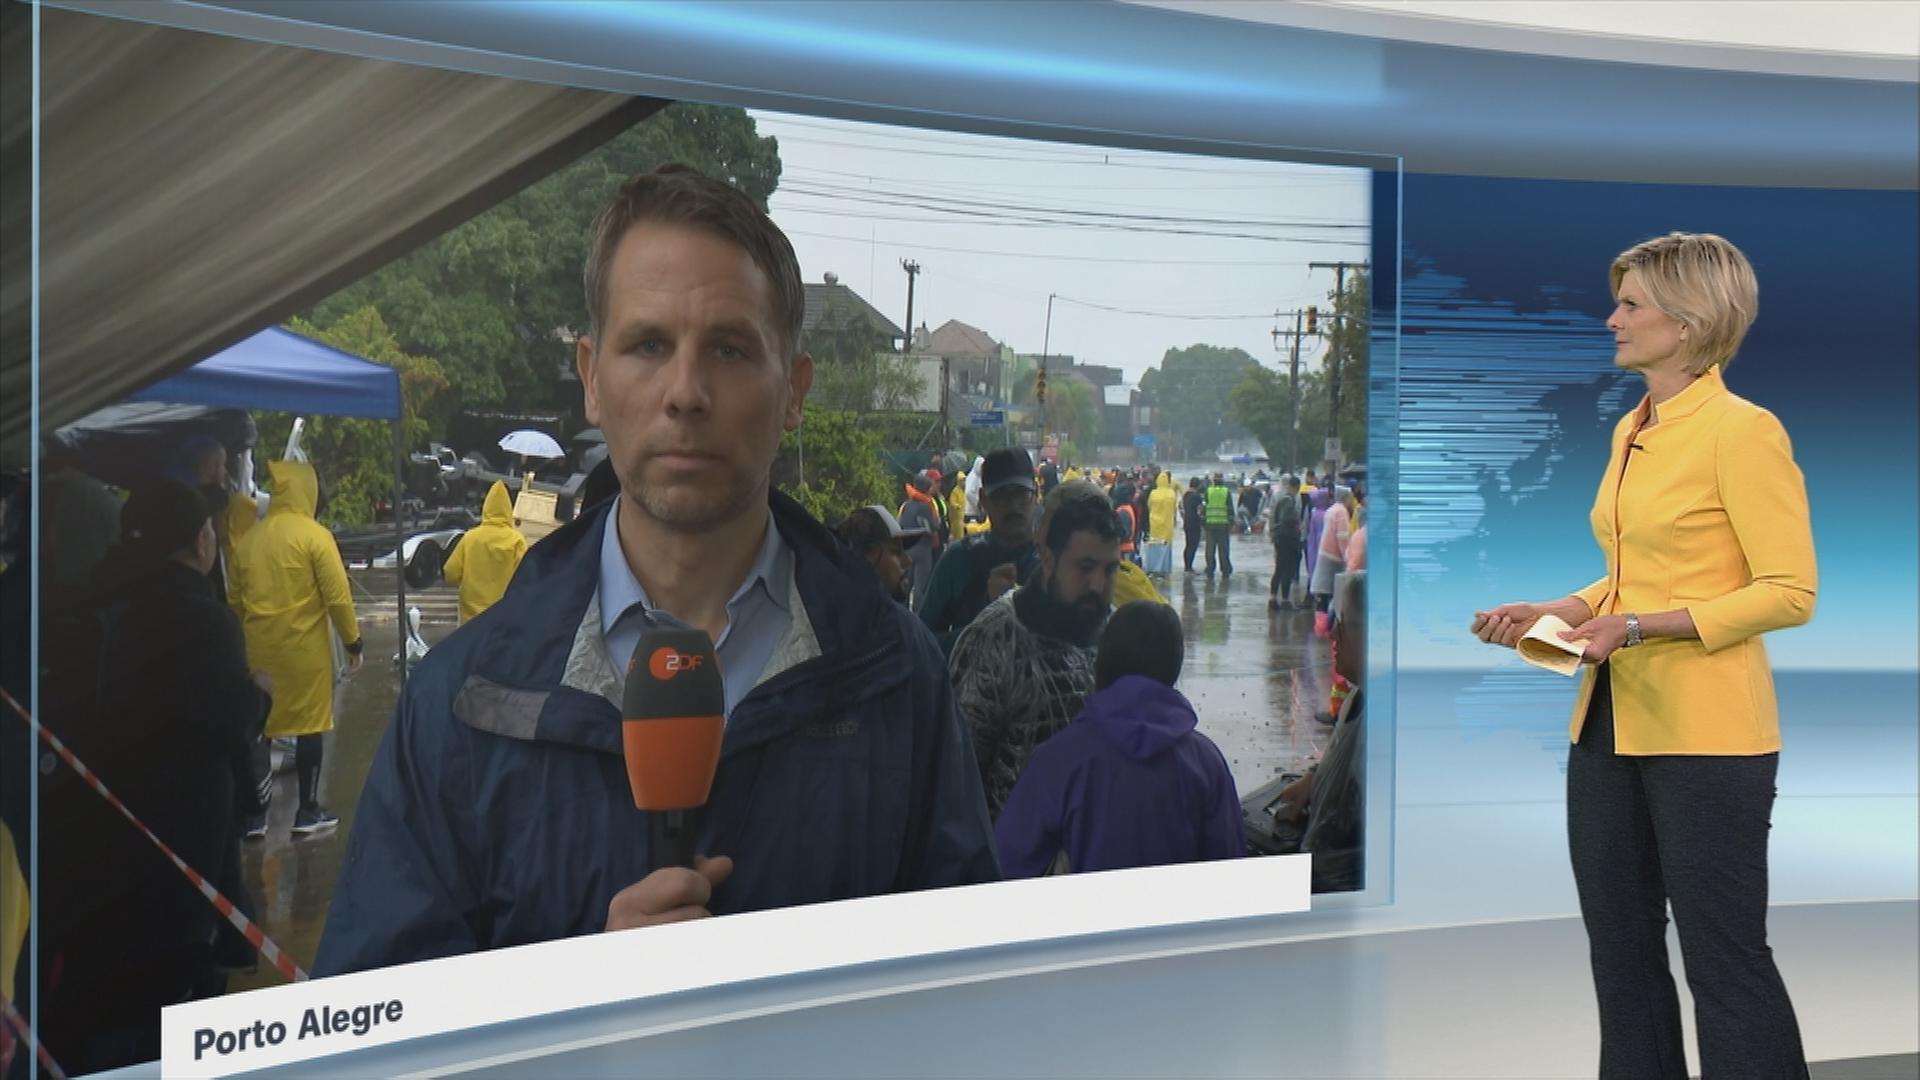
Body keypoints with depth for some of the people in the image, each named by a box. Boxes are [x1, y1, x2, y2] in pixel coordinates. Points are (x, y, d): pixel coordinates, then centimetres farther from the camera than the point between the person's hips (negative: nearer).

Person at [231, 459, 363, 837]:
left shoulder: (249, 537, 5)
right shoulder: (314, 535, -10)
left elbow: (235, 599, 12)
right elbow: (338, 596, -12)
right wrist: (352, 641, -2)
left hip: (258, 648, 5)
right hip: (304, 648, -4)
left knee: (257, 727, 11)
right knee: (309, 726, 5)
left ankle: (254, 814, 14)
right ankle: (307, 811, 10)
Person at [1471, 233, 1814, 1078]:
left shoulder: (1741, 430, -12)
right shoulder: (1631, 431, 13)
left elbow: (1789, 592, -15)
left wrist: (1641, 627, -21)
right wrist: (1554, 613, 6)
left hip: (1704, 732, -8)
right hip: (1611, 722, 9)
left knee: (1724, 959, 1)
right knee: (1620, 951, 15)